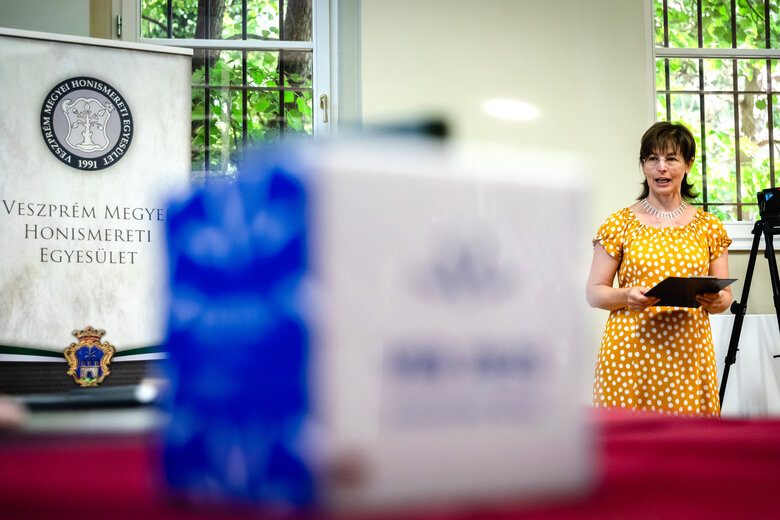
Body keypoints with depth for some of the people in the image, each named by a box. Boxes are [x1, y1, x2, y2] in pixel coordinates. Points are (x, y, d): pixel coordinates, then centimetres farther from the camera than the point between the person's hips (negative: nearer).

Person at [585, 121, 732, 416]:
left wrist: (715, 299, -10)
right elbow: (594, 292, 4)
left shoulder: (709, 227, 10)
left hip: (688, 356, 2)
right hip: (630, 353, -2)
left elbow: (725, 297, 13)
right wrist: (627, 296, -16)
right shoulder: (619, 225, 3)